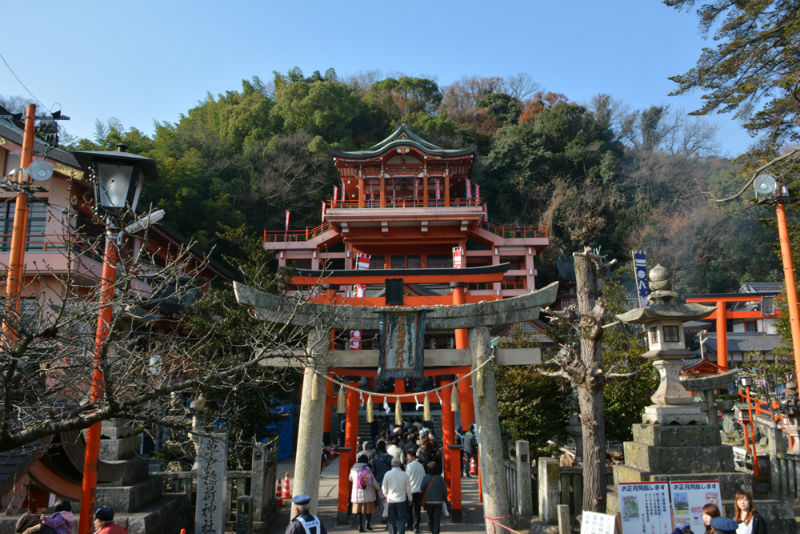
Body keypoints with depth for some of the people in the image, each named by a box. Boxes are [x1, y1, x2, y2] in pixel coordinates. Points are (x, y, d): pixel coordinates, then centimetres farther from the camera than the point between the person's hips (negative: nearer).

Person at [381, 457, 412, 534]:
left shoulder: (387, 474, -6)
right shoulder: (404, 474, -7)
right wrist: (410, 499, 15)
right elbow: (408, 489, 1)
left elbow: (384, 488, 1)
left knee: (392, 520, 11)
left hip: (391, 500, 1)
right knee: (401, 519, 6)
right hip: (401, 500, -1)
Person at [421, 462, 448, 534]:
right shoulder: (440, 478, -6)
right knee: (437, 519, 2)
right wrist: (445, 500, 11)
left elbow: (422, 489, -5)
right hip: (438, 501, -1)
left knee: (430, 518, 18)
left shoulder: (425, 478, -8)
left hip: (428, 501, 1)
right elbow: (444, 490, -2)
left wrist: (423, 500, 11)